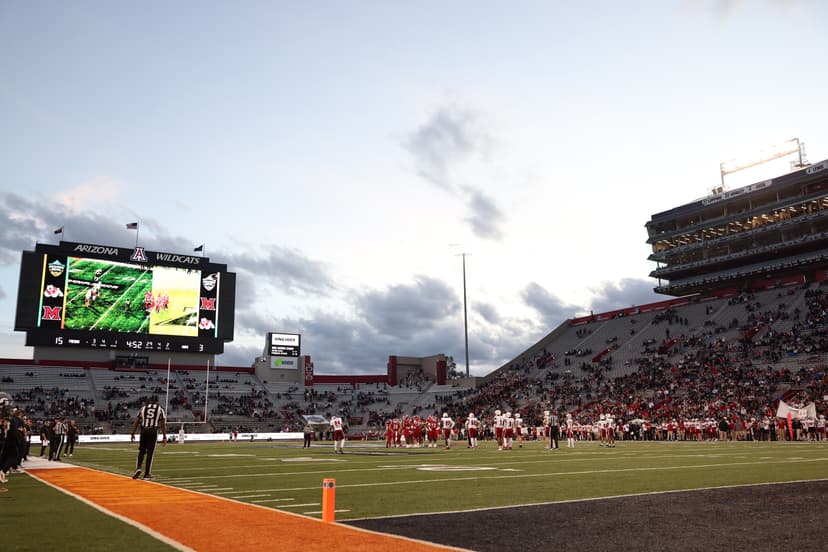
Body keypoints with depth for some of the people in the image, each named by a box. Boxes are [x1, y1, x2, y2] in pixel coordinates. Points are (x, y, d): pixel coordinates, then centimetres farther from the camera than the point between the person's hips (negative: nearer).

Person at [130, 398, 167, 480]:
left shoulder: (143, 408, 13)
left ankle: (138, 467, -6)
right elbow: (163, 425, 3)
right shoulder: (160, 409, 9)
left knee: (141, 451, 16)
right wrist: (164, 438, 4)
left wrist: (132, 434, 14)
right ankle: (147, 474, 6)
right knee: (150, 452, 4)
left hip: (143, 431, 1)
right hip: (153, 432, -1)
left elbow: (136, 422, 9)